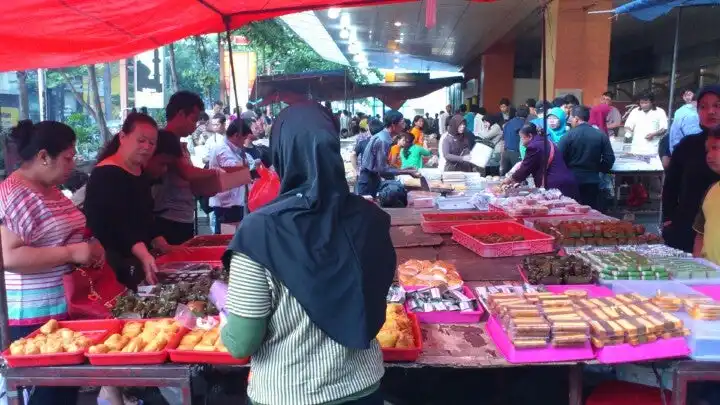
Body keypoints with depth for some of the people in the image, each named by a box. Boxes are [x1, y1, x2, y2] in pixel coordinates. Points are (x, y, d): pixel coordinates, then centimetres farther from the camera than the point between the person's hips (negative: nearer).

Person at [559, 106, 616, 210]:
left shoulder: (568, 136, -8)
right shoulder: (601, 135, 1)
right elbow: (609, 158, -1)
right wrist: (600, 170, 16)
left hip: (571, 181, -2)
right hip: (592, 180, 2)